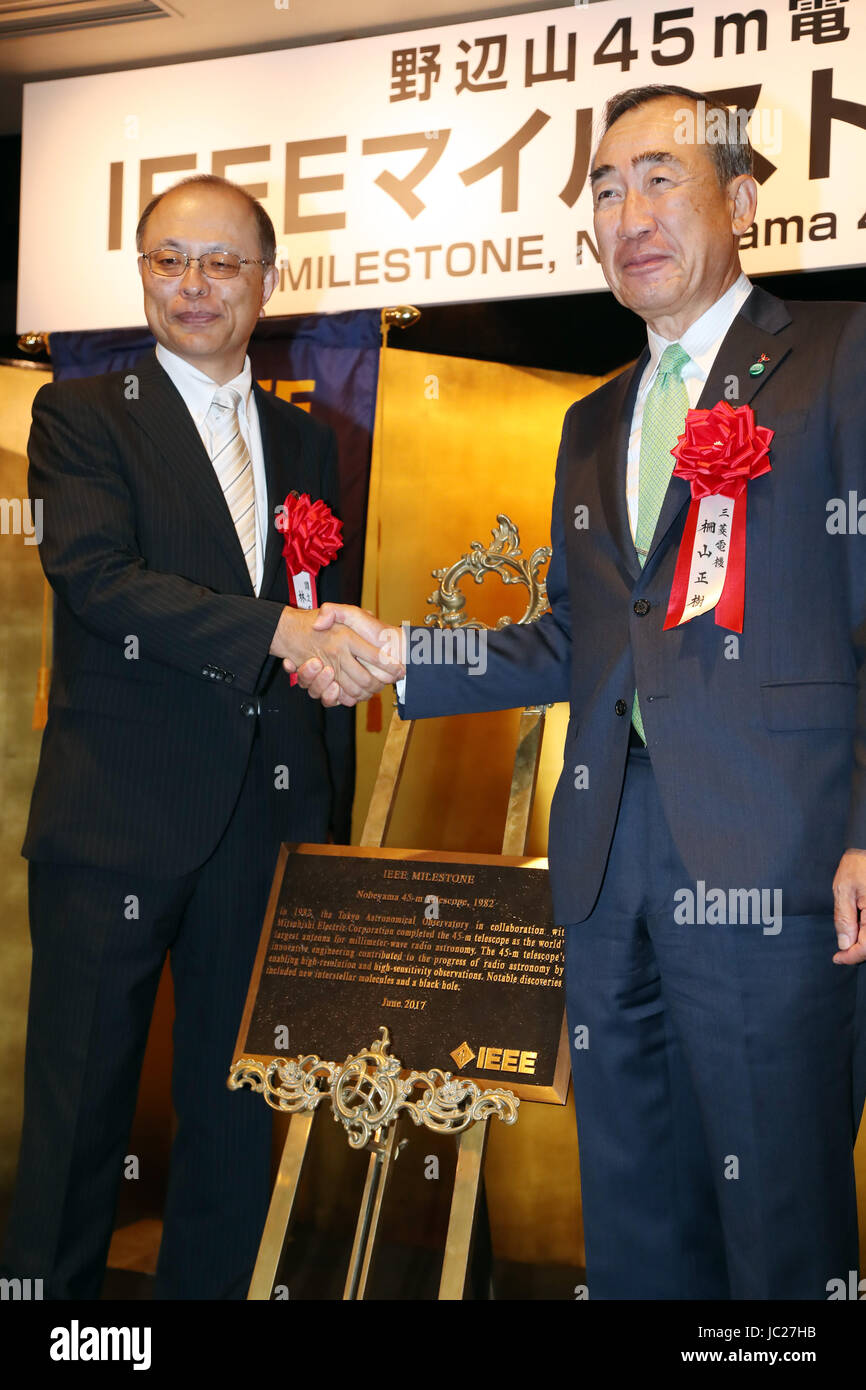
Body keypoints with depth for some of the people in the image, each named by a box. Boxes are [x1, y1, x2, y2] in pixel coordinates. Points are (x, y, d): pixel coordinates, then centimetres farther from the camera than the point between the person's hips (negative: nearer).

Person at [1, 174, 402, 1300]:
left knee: (238, 1102, 12)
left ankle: (209, 1287, 27)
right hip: (118, 819, -4)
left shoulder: (305, 441, 15)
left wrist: (331, 827, 13)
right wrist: (278, 633, -25)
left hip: (267, 824, 4)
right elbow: (95, 576, -15)